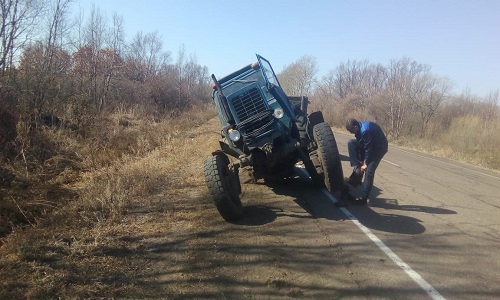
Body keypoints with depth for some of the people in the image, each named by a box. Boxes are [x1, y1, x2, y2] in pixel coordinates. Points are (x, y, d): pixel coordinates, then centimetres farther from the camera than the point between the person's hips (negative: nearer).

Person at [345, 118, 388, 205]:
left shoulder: (365, 130, -33)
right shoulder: (359, 129, -5)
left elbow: (368, 149, -26)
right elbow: (360, 145, 3)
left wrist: (365, 163, -15)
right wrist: (361, 161, 1)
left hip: (379, 147, -9)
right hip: (369, 145, 9)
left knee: (369, 172, -12)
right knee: (351, 143, -6)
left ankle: (363, 198, -5)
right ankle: (357, 170, -6)